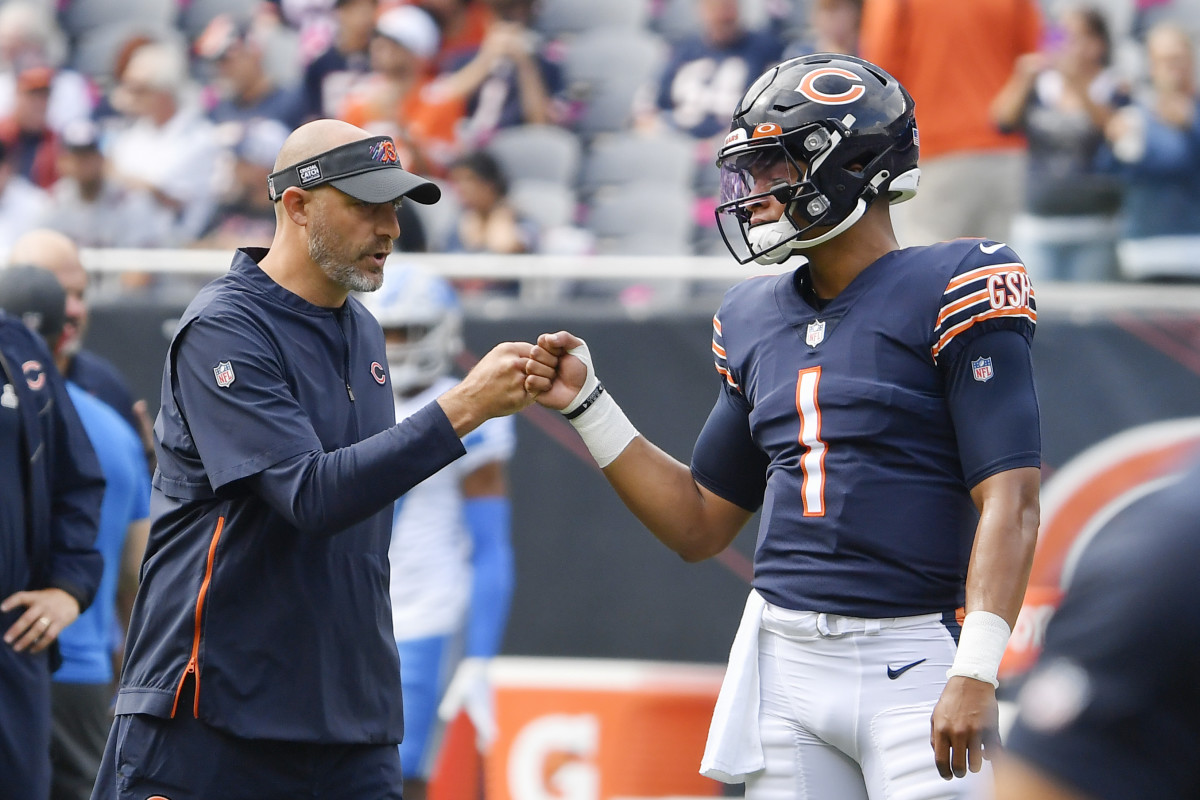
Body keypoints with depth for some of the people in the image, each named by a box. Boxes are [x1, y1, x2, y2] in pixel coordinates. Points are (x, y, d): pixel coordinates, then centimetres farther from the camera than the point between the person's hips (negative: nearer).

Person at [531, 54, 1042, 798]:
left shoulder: (950, 291, -7)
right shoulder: (759, 320, 14)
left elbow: (1009, 503, -14)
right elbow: (700, 526, 20)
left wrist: (976, 673, -23)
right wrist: (587, 403, 12)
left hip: (909, 660, -6)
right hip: (785, 664, 6)